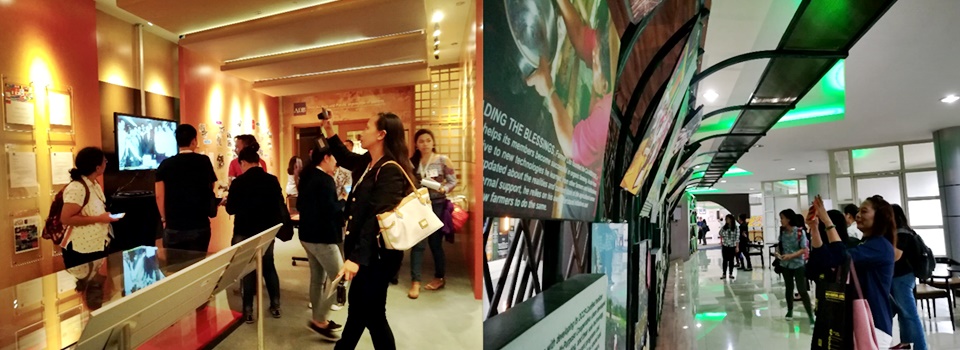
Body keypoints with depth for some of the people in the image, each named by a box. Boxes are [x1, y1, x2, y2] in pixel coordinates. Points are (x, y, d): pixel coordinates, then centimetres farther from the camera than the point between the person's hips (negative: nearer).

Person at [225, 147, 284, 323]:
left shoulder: (238, 182, -13)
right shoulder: (272, 180, -5)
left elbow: (231, 209, -6)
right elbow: (280, 205, 4)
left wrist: (226, 202, 15)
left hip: (245, 232, -2)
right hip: (267, 231, 3)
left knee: (248, 269, 10)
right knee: (269, 266, 16)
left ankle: (248, 310, 14)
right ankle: (275, 306, 19)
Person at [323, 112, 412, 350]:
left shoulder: (391, 172, -21)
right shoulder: (368, 162, 7)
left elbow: (376, 218, -29)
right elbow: (345, 158, 29)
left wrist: (357, 257, -33)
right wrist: (330, 133, 17)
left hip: (378, 254, -9)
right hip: (366, 251, 9)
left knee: (371, 313, 5)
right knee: (357, 306, 24)